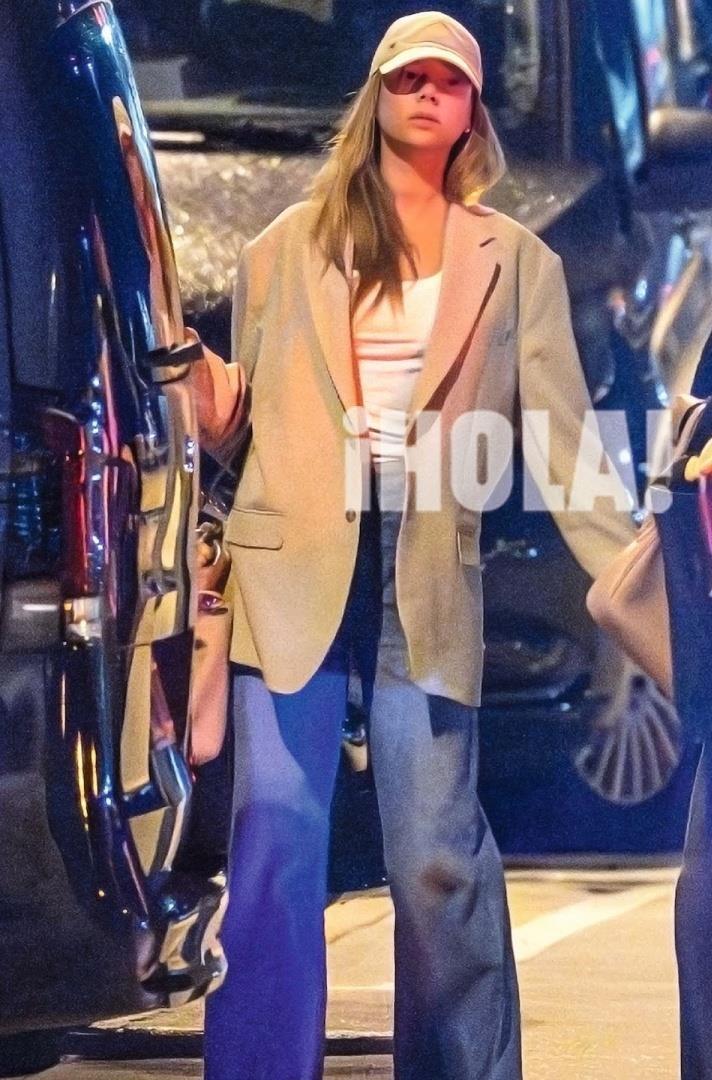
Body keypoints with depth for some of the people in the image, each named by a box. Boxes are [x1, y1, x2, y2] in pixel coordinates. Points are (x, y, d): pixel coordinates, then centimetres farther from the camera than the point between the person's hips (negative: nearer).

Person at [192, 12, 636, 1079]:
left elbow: (564, 437, 7)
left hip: (429, 575, 0)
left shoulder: (516, 261, 12)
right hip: (292, 567, 0)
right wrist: (207, 411, -11)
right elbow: (233, 422, 13)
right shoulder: (288, 248, 12)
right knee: (275, 841, -5)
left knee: (439, 854, -1)